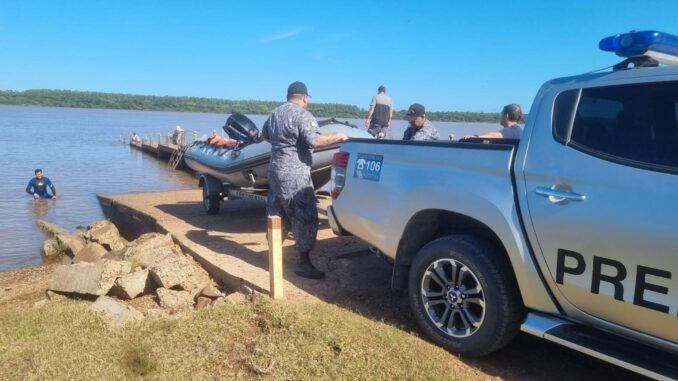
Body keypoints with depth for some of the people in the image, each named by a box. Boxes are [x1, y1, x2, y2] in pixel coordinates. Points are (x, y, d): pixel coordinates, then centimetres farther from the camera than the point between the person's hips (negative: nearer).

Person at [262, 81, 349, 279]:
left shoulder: (275, 113, 14)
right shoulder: (302, 115, -13)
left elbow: (264, 135, 29)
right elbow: (315, 141, -24)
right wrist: (337, 136, -11)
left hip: (275, 170, 9)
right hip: (295, 175, -9)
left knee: (277, 216, 19)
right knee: (306, 218, -3)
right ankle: (303, 263, -1)